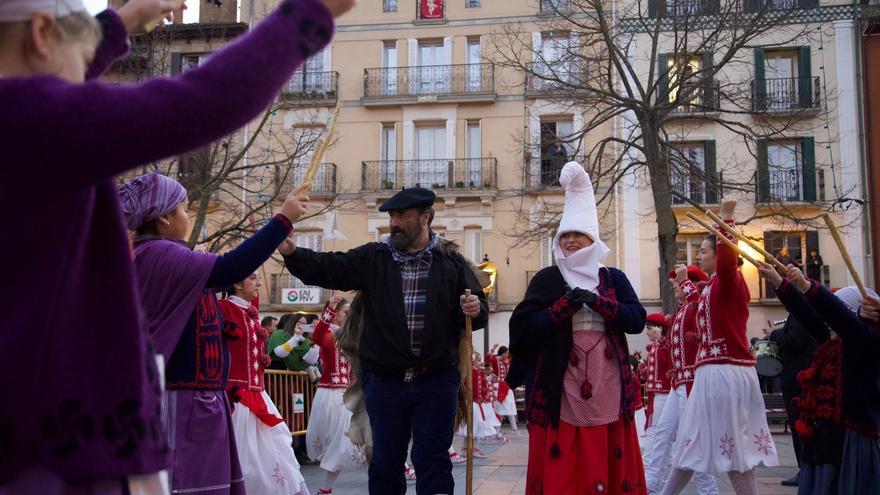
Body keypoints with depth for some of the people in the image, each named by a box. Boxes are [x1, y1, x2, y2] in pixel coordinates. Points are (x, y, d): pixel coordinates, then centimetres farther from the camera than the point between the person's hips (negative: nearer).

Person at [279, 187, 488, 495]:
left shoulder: (452, 263, 4)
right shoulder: (372, 259, 4)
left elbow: (478, 309, 7)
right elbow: (326, 269, -5)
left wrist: (475, 310, -17)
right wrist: (292, 252, -22)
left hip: (437, 382, -1)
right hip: (384, 381, 1)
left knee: (432, 460, 6)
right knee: (385, 461, 13)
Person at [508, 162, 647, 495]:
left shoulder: (614, 278, 12)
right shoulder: (547, 279, 6)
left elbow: (638, 320, -1)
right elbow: (524, 327, -4)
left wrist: (598, 302, -13)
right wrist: (564, 307, -14)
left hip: (606, 387, 2)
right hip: (559, 386, -1)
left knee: (608, 463, 4)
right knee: (560, 468, -2)